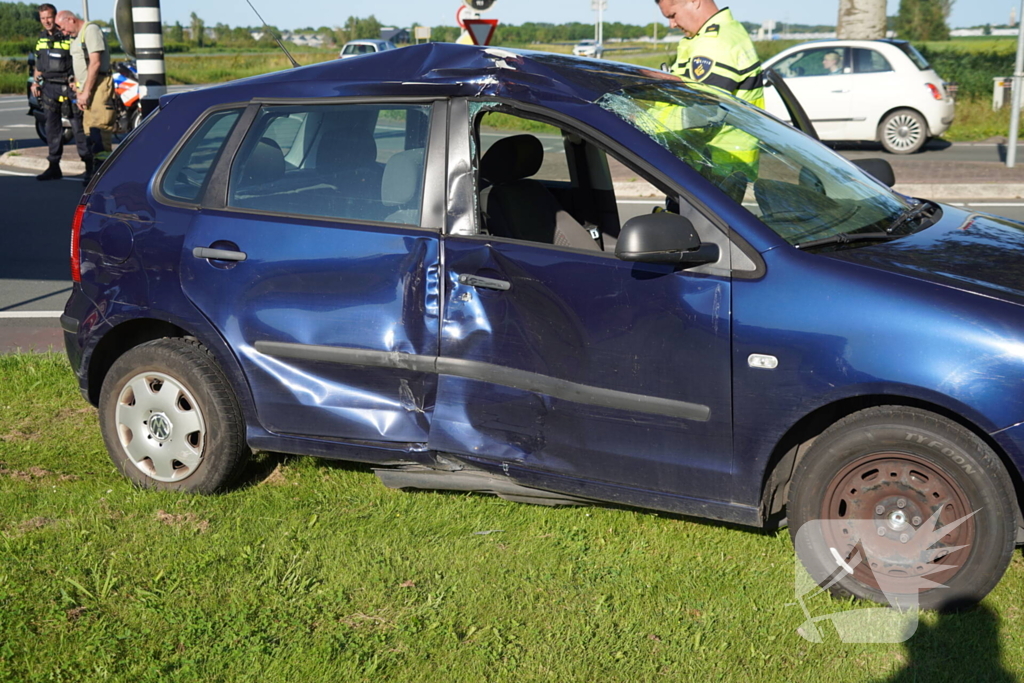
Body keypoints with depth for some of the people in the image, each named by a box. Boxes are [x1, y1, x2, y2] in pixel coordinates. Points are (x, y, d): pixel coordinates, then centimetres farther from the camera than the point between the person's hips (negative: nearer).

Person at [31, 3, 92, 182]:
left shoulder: (70, 37, -7)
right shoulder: (41, 38, 14)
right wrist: (35, 82, 11)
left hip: (68, 87, -6)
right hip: (48, 87, 6)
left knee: (78, 125, -4)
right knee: (52, 127, 8)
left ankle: (89, 165, 3)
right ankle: (54, 167, 12)